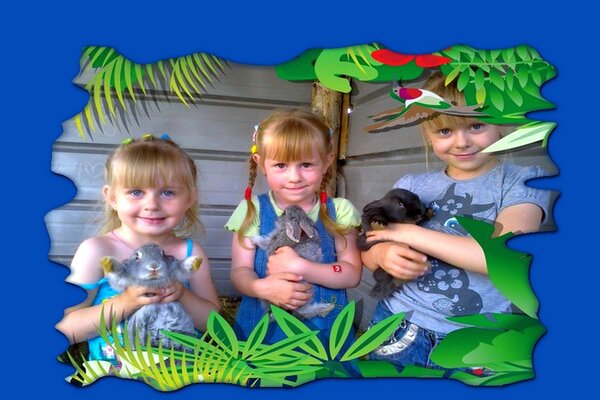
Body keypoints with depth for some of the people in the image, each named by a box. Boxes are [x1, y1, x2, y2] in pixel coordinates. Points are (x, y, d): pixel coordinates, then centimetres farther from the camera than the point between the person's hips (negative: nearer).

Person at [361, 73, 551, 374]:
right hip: (400, 328, 3)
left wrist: (410, 233, -18)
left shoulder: (522, 181, -6)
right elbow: (368, 254, 5)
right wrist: (383, 255, -19)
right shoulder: (411, 186, 3)